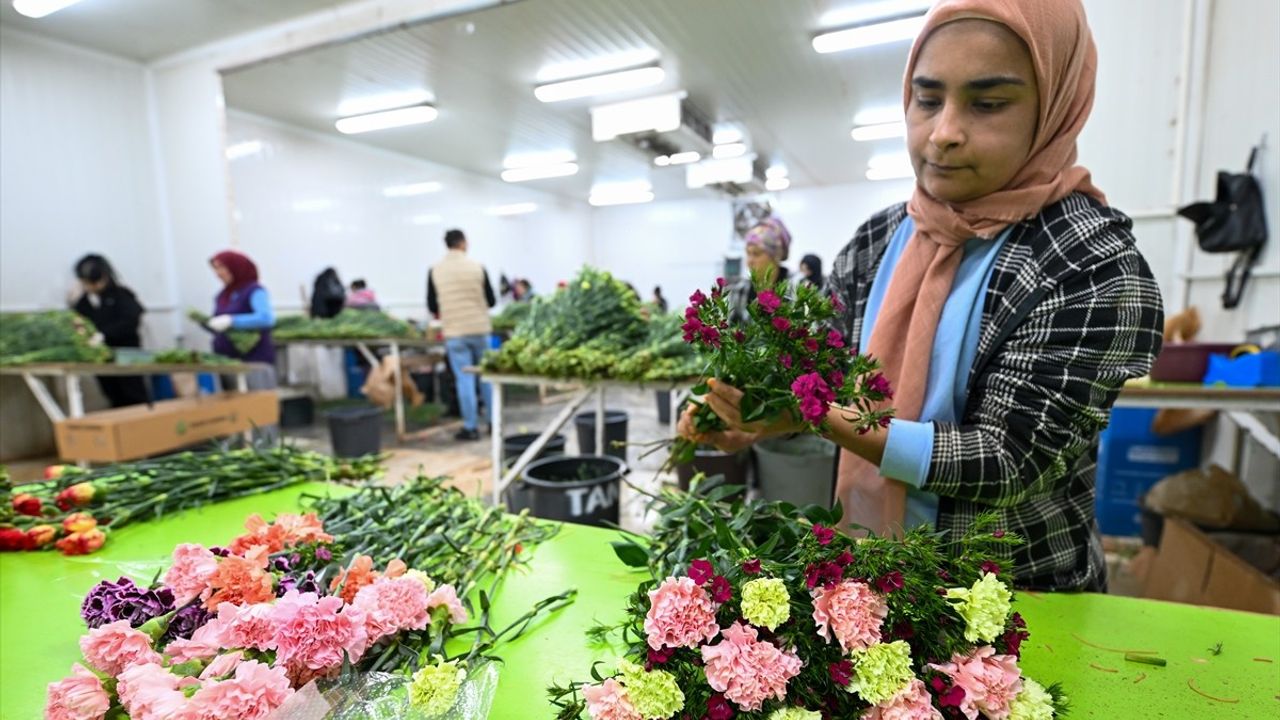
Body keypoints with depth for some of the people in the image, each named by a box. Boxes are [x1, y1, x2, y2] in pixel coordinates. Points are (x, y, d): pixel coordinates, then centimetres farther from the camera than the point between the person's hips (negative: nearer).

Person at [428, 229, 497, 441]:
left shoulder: (435, 271, -2)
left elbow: (432, 306, 3)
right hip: (480, 329, 1)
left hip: (454, 332, 0)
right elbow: (491, 300, 2)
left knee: (464, 379, 3)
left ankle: (471, 427, 6)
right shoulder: (477, 267, -3)